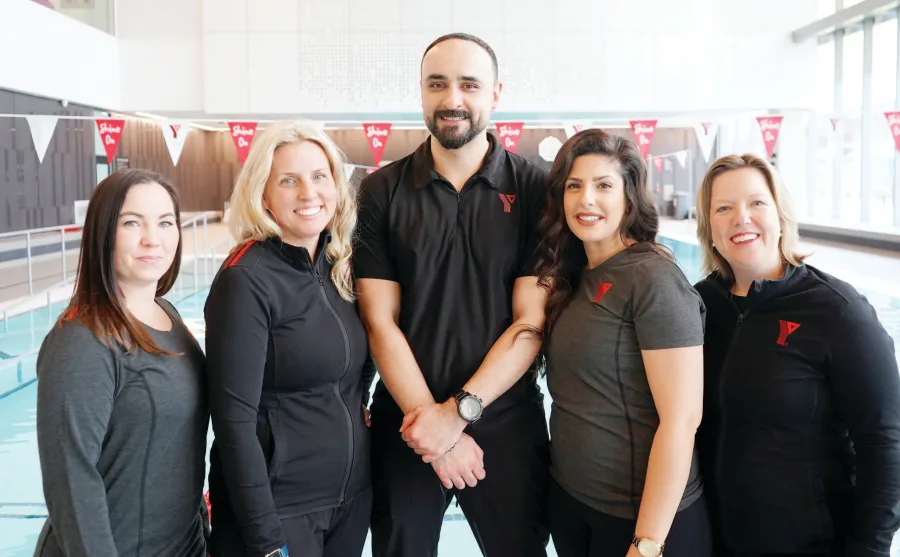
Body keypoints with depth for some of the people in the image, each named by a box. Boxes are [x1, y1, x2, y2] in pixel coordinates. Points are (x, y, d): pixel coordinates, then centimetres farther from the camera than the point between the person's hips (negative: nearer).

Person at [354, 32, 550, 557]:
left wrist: (459, 410, -14)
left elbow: (531, 324, -7)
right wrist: (429, 417, -11)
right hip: (406, 424, 1)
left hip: (507, 422, 0)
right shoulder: (381, 191, -1)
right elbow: (381, 322, -4)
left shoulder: (536, 189, -4)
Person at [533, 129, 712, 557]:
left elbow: (681, 420, -20)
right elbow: (572, 392, 9)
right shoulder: (569, 277, 5)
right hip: (566, 497, 7)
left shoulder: (653, 279, -17)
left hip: (636, 513, -7)